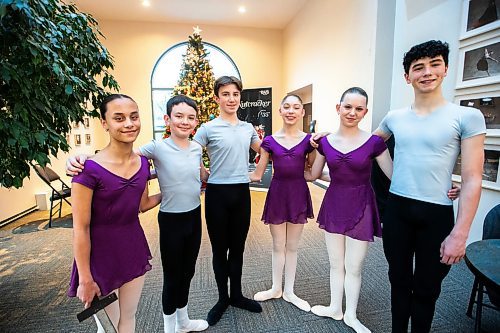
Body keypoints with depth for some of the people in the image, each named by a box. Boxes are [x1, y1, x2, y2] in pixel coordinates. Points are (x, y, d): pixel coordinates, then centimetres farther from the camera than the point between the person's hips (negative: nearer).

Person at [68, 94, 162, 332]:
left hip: (134, 250, 5)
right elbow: (80, 229, -16)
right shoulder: (90, 169, -21)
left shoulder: (142, 162, -4)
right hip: (101, 256, -5)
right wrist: (85, 279, -11)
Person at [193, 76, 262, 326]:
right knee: (220, 249, 12)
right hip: (217, 194, -3)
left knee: (238, 247, 16)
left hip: (242, 193, 4)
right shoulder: (208, 128, -6)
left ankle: (236, 295, 37)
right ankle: (223, 298, 33)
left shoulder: (248, 128, 7)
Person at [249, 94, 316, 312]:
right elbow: (257, 175, 2)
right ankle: (276, 288, 37)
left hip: (298, 194, 0)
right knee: (278, 246, 14)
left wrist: (316, 146, -9)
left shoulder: (308, 140, -1)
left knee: (292, 247, 15)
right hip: (277, 193, 0)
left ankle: (289, 291, 36)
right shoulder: (269, 141, -2)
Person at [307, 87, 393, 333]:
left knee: (354, 267, 13)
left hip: (360, 207, -2)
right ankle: (335, 308, 42)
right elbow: (312, 175, 10)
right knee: (336, 263, 18)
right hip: (333, 205, 3)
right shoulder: (325, 141, -1)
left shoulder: (373, 142, -10)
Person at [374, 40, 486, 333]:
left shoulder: (468, 116, -5)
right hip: (397, 210, 3)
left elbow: (472, 180, -8)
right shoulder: (394, 118, 3)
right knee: (399, 280, 18)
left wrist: (460, 234, -12)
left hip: (437, 214, -2)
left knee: (426, 288, 13)